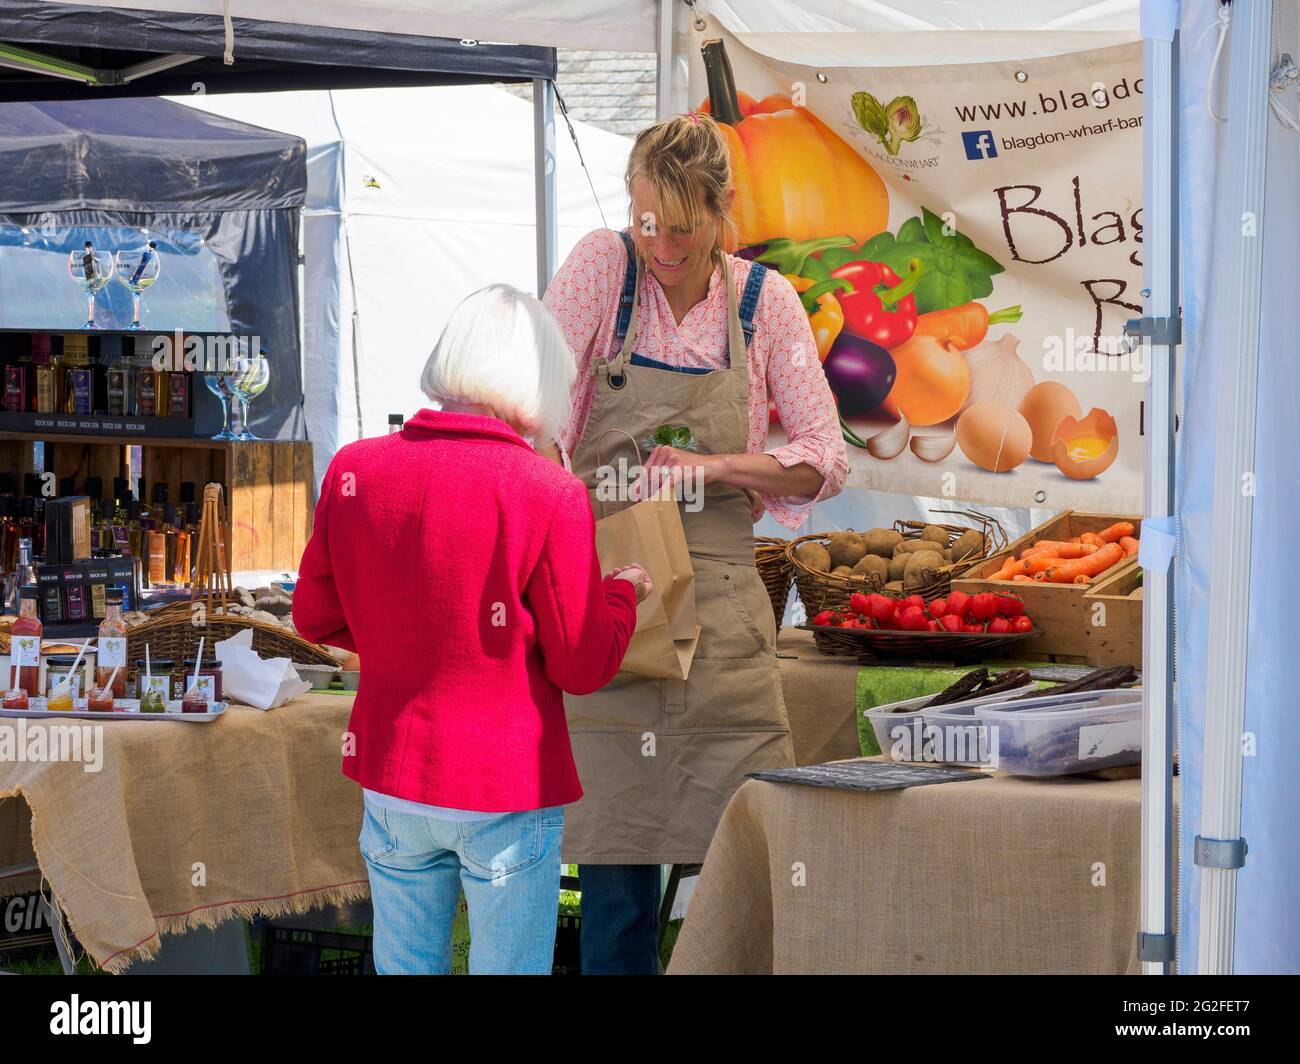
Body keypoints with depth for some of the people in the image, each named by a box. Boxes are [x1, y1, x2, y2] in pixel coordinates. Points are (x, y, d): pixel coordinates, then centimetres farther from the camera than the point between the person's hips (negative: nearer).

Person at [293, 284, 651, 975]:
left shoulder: (353, 471, -3)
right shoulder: (550, 495, -15)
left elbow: (316, 616, 7)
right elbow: (582, 668, -9)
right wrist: (623, 593, 9)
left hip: (392, 782, 4)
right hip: (508, 788, -4)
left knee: (404, 965, 15)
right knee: (509, 967, 6)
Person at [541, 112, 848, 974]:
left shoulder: (765, 301, 2)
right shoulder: (602, 268, -1)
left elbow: (824, 460, 1)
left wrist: (713, 468, -14)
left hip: (718, 597, 1)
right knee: (615, 870, 1)